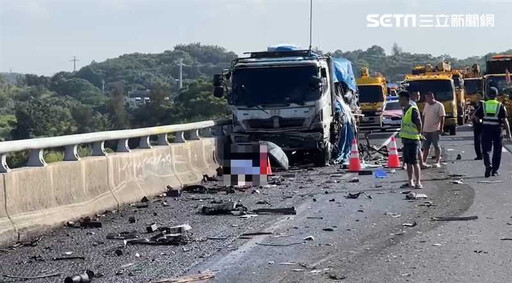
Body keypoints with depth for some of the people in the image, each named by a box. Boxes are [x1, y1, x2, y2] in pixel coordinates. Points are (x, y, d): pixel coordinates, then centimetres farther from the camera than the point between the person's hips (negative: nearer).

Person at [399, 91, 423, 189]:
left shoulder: (413, 110, -14)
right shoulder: (405, 110, 14)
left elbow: (419, 123, -15)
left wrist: (418, 133, -5)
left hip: (412, 139, -9)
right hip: (405, 139, 9)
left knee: (414, 162, -8)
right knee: (408, 162, 11)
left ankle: (418, 182, -6)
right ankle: (410, 182, 18)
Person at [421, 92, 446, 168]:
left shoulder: (439, 105, -6)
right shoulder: (426, 105, 12)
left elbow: (442, 118, -9)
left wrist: (441, 128, -15)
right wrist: (422, 129, 14)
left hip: (435, 130, -6)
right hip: (426, 130, 6)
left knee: (436, 146, -2)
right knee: (425, 147, 10)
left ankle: (437, 162, 0)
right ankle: (424, 162, 17)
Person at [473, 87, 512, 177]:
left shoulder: (483, 105, 3)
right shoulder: (500, 106, -1)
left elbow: (475, 116, 0)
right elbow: (505, 120, -6)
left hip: (486, 130, 1)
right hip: (497, 130, -1)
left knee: (486, 149, 4)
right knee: (497, 151, 11)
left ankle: (488, 164, -21)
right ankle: (495, 170, 13)